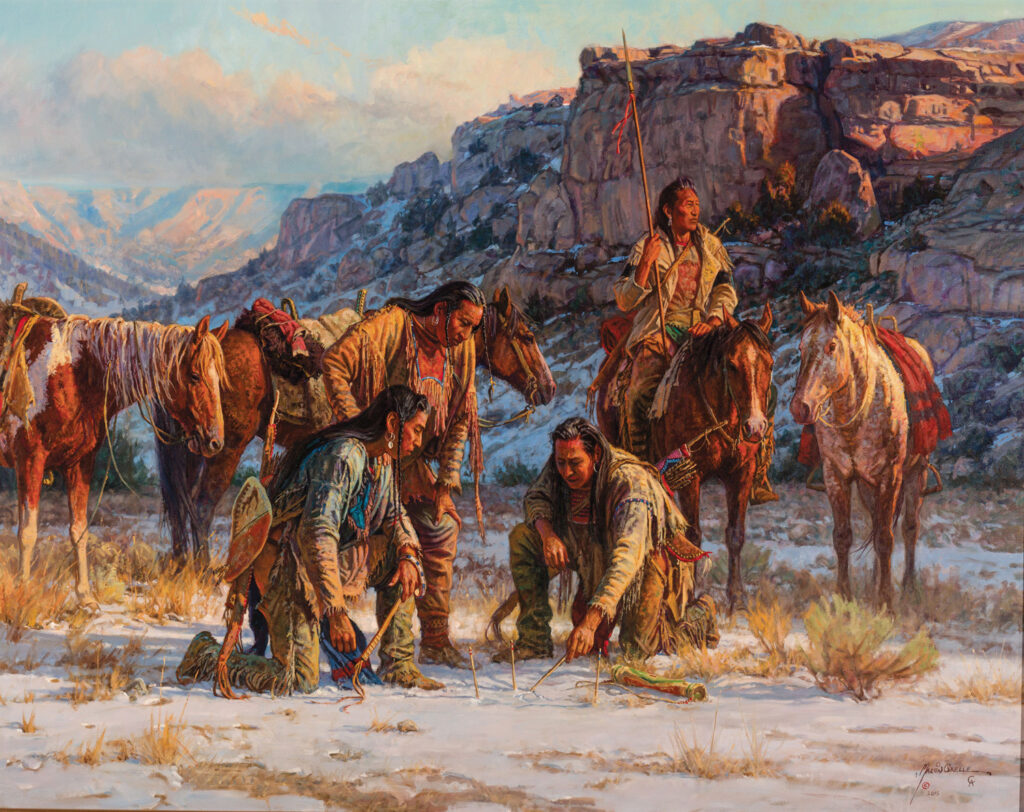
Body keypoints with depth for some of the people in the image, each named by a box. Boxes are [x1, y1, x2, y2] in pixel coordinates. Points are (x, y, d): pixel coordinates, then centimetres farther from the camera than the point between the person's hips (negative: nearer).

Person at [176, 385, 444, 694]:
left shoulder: (382, 460, 6)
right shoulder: (344, 455, -24)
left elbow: (394, 515, 21)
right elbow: (316, 533, -32)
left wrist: (408, 555, -4)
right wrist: (337, 611, -34)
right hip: (290, 562, -9)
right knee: (297, 682, -13)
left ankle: (397, 665, 6)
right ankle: (208, 654, 7)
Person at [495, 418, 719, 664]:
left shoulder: (631, 483, -37)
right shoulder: (559, 468, -19)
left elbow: (627, 557, -47)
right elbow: (536, 497, 2)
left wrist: (591, 622, -57)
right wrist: (547, 532, -25)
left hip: (650, 553, -6)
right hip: (596, 547, 6)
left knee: (636, 649, -16)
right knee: (522, 536, -12)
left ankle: (700, 612, 15)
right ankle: (535, 639, -7)